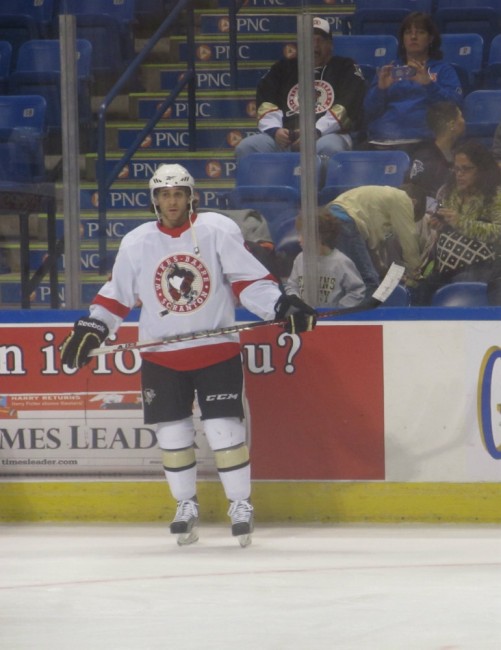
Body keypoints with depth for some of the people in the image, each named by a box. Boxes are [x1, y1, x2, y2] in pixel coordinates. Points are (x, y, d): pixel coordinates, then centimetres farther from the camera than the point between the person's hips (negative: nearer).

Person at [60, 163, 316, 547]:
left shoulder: (219, 230, -6)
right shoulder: (136, 243, 2)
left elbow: (248, 278, -8)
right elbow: (117, 294, 10)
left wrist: (282, 306, -19)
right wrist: (90, 329, 1)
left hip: (216, 349, -3)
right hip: (161, 354, 3)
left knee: (225, 428, -7)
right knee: (172, 434, 5)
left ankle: (241, 504, 5)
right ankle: (186, 505, 21)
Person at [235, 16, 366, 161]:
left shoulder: (346, 68, 12)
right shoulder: (283, 69, 22)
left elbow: (348, 107, -2)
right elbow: (266, 104, 10)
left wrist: (316, 132, -16)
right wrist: (274, 129, -12)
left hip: (328, 133, -3)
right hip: (285, 137, 3)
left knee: (329, 148, -40)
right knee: (245, 148, -22)